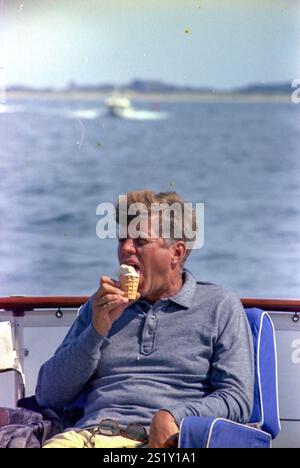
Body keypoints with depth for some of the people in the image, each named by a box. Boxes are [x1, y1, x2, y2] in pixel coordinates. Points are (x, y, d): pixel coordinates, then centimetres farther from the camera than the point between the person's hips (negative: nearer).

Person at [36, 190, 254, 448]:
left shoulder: (220, 306, 14)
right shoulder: (101, 307, 23)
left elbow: (237, 399, 4)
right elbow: (48, 396, 16)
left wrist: (173, 417, -13)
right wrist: (97, 332, 3)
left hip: (160, 442, -2)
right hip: (87, 434, 2)